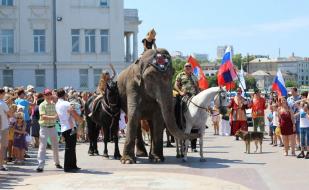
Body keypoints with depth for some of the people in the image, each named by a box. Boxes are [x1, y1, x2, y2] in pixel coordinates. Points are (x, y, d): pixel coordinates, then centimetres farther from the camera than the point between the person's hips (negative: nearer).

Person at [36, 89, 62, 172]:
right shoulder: (42, 105, -8)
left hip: (53, 127, 5)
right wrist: (53, 117, -29)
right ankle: (40, 165, -7)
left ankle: (57, 163, 30)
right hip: (44, 127, -5)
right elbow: (43, 116, -20)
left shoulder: (54, 104, 9)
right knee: (42, 146, -8)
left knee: (55, 146, 14)